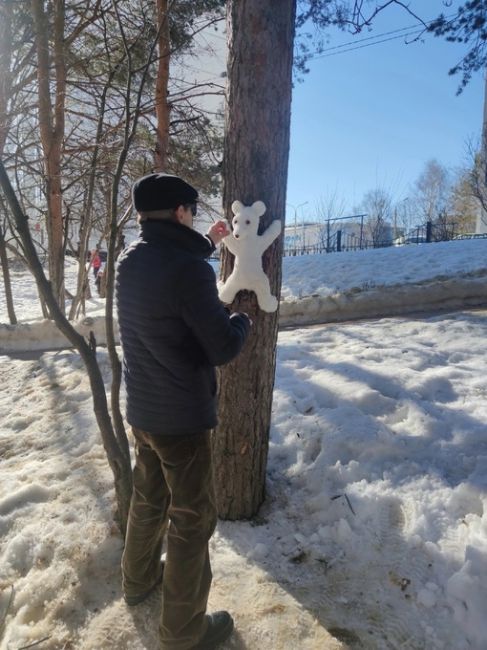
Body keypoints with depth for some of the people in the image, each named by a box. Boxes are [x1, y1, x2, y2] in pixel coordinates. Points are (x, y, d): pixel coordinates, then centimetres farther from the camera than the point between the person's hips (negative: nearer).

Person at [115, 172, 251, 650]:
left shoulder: (129, 260, 1)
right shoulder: (189, 269, -25)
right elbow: (223, 348, -20)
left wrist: (207, 244, 32)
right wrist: (242, 321, 0)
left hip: (141, 407, 8)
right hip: (182, 415, -8)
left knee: (147, 497, 26)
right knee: (192, 517, 9)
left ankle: (139, 579, 48)